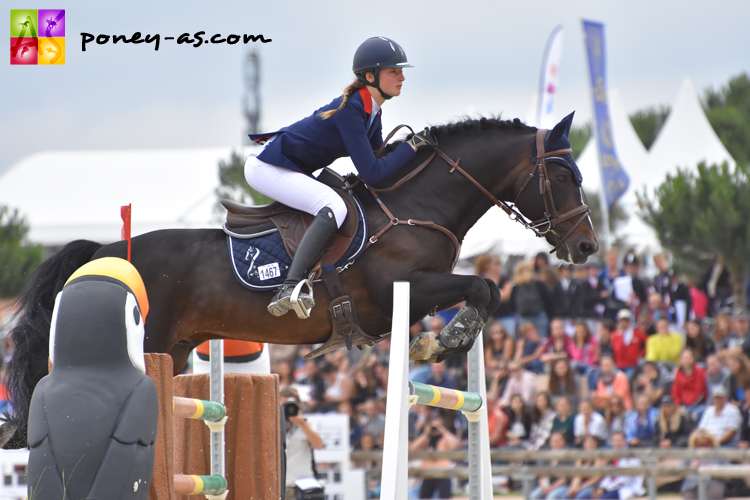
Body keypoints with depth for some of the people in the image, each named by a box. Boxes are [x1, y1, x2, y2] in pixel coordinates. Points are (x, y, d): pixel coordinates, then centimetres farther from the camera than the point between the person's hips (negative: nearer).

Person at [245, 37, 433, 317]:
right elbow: (371, 174, -26)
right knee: (333, 207, -30)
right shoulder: (350, 110, -23)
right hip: (267, 168, -11)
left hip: (289, 169, 11)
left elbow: (376, 156, 16)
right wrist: (411, 146, -19)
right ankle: (290, 289, -44)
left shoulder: (372, 108, 5)